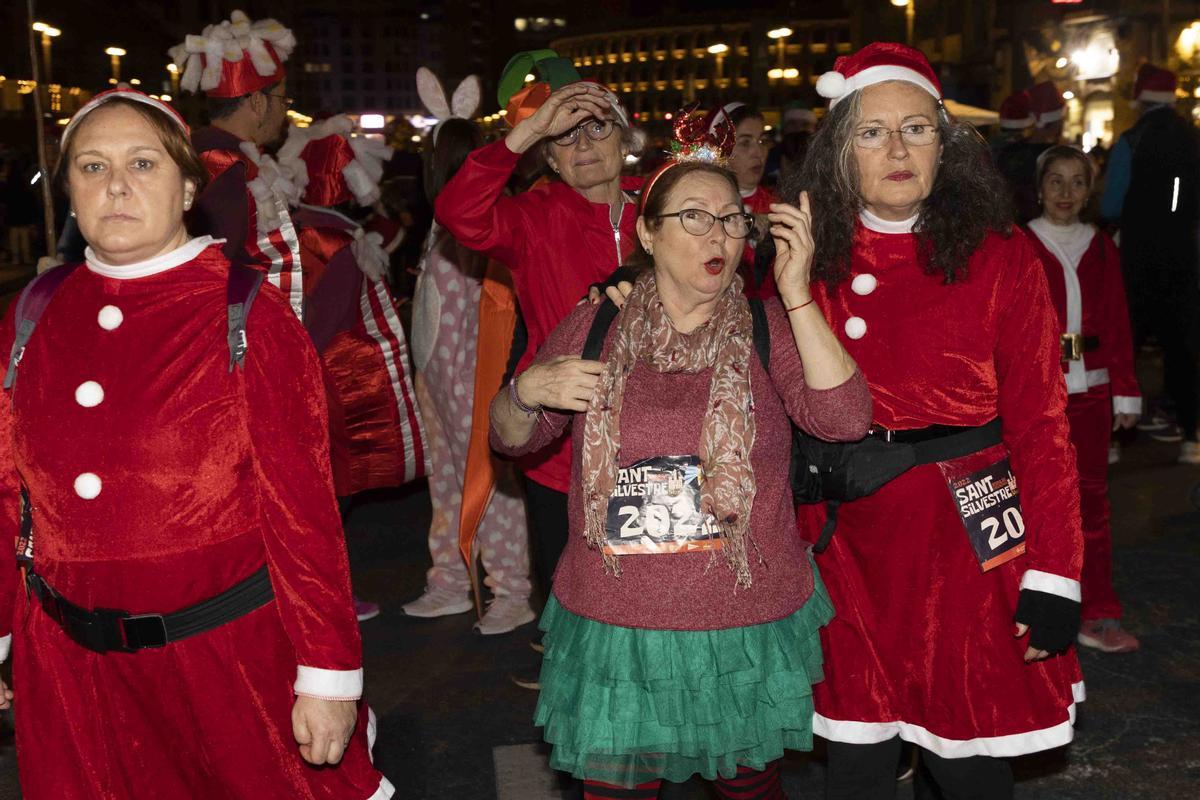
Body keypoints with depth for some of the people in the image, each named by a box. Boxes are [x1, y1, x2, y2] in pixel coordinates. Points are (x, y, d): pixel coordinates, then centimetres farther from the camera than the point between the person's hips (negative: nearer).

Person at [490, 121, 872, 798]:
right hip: (612, 629, 1)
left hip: (748, 629, 0)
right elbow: (510, 438, 10)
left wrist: (797, 292, -21)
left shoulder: (768, 329, -1)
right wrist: (528, 391, -13)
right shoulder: (594, 330, 2)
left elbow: (845, 419, -16)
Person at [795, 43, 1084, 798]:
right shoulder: (811, 257, 3)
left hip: (964, 531, -2)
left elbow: (1040, 422, -6)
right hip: (848, 534, 2)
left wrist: (1053, 576, -10)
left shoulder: (1001, 256, -4)